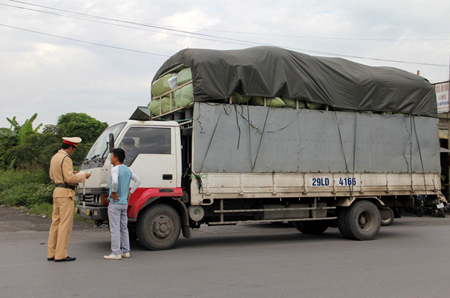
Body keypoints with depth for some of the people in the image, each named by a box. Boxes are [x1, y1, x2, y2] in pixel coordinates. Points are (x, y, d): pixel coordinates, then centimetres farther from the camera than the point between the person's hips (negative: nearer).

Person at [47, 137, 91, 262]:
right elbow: (69, 178, -22)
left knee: (56, 222, 12)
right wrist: (83, 176, -7)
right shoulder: (66, 159, -15)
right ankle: (60, 254, -4)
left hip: (57, 191, 10)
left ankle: (51, 253, 17)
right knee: (65, 224, -5)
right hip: (66, 193, -10)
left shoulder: (54, 157, 15)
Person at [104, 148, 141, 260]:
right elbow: (138, 181, 16)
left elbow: (115, 181, -32)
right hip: (125, 203, 8)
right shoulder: (128, 170, 10)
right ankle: (125, 251, 18)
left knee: (115, 229, -3)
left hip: (115, 203, -8)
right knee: (124, 228, 14)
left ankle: (116, 253, -1)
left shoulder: (115, 169, -13)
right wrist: (130, 192, 14)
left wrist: (113, 192, -17)